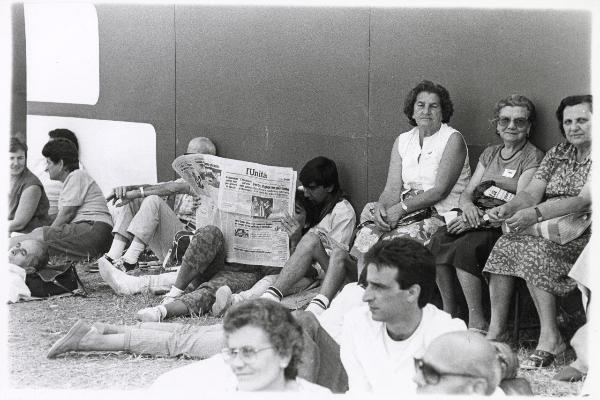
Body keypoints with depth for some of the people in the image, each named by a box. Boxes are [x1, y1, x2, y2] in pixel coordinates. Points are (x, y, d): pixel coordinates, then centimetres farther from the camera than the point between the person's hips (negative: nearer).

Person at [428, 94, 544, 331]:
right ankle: (448, 312, -16)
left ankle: (477, 321, -27)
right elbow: (467, 192, 16)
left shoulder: (533, 157, 1)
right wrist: (468, 207, -10)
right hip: (478, 221, 6)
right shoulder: (490, 154, 22)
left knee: (464, 246, -33)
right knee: (438, 240, -23)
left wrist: (482, 218, -20)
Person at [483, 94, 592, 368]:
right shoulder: (557, 154, 17)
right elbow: (531, 193, 8)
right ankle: (496, 329, -20)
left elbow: (584, 200, -19)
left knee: (535, 251, -31)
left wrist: (535, 214, -29)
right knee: (504, 245, -18)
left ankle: (550, 337, -27)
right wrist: (508, 209, -16)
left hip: (583, 232, -7)